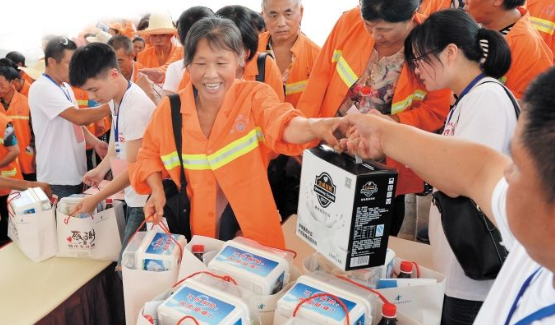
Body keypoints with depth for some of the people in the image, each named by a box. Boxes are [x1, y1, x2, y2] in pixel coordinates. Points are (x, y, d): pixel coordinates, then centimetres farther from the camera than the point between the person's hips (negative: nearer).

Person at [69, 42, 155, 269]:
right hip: (133, 196, 8)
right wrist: (101, 169, 8)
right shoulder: (116, 99, 3)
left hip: (144, 200, -8)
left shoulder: (136, 108, -23)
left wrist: (96, 199, -11)